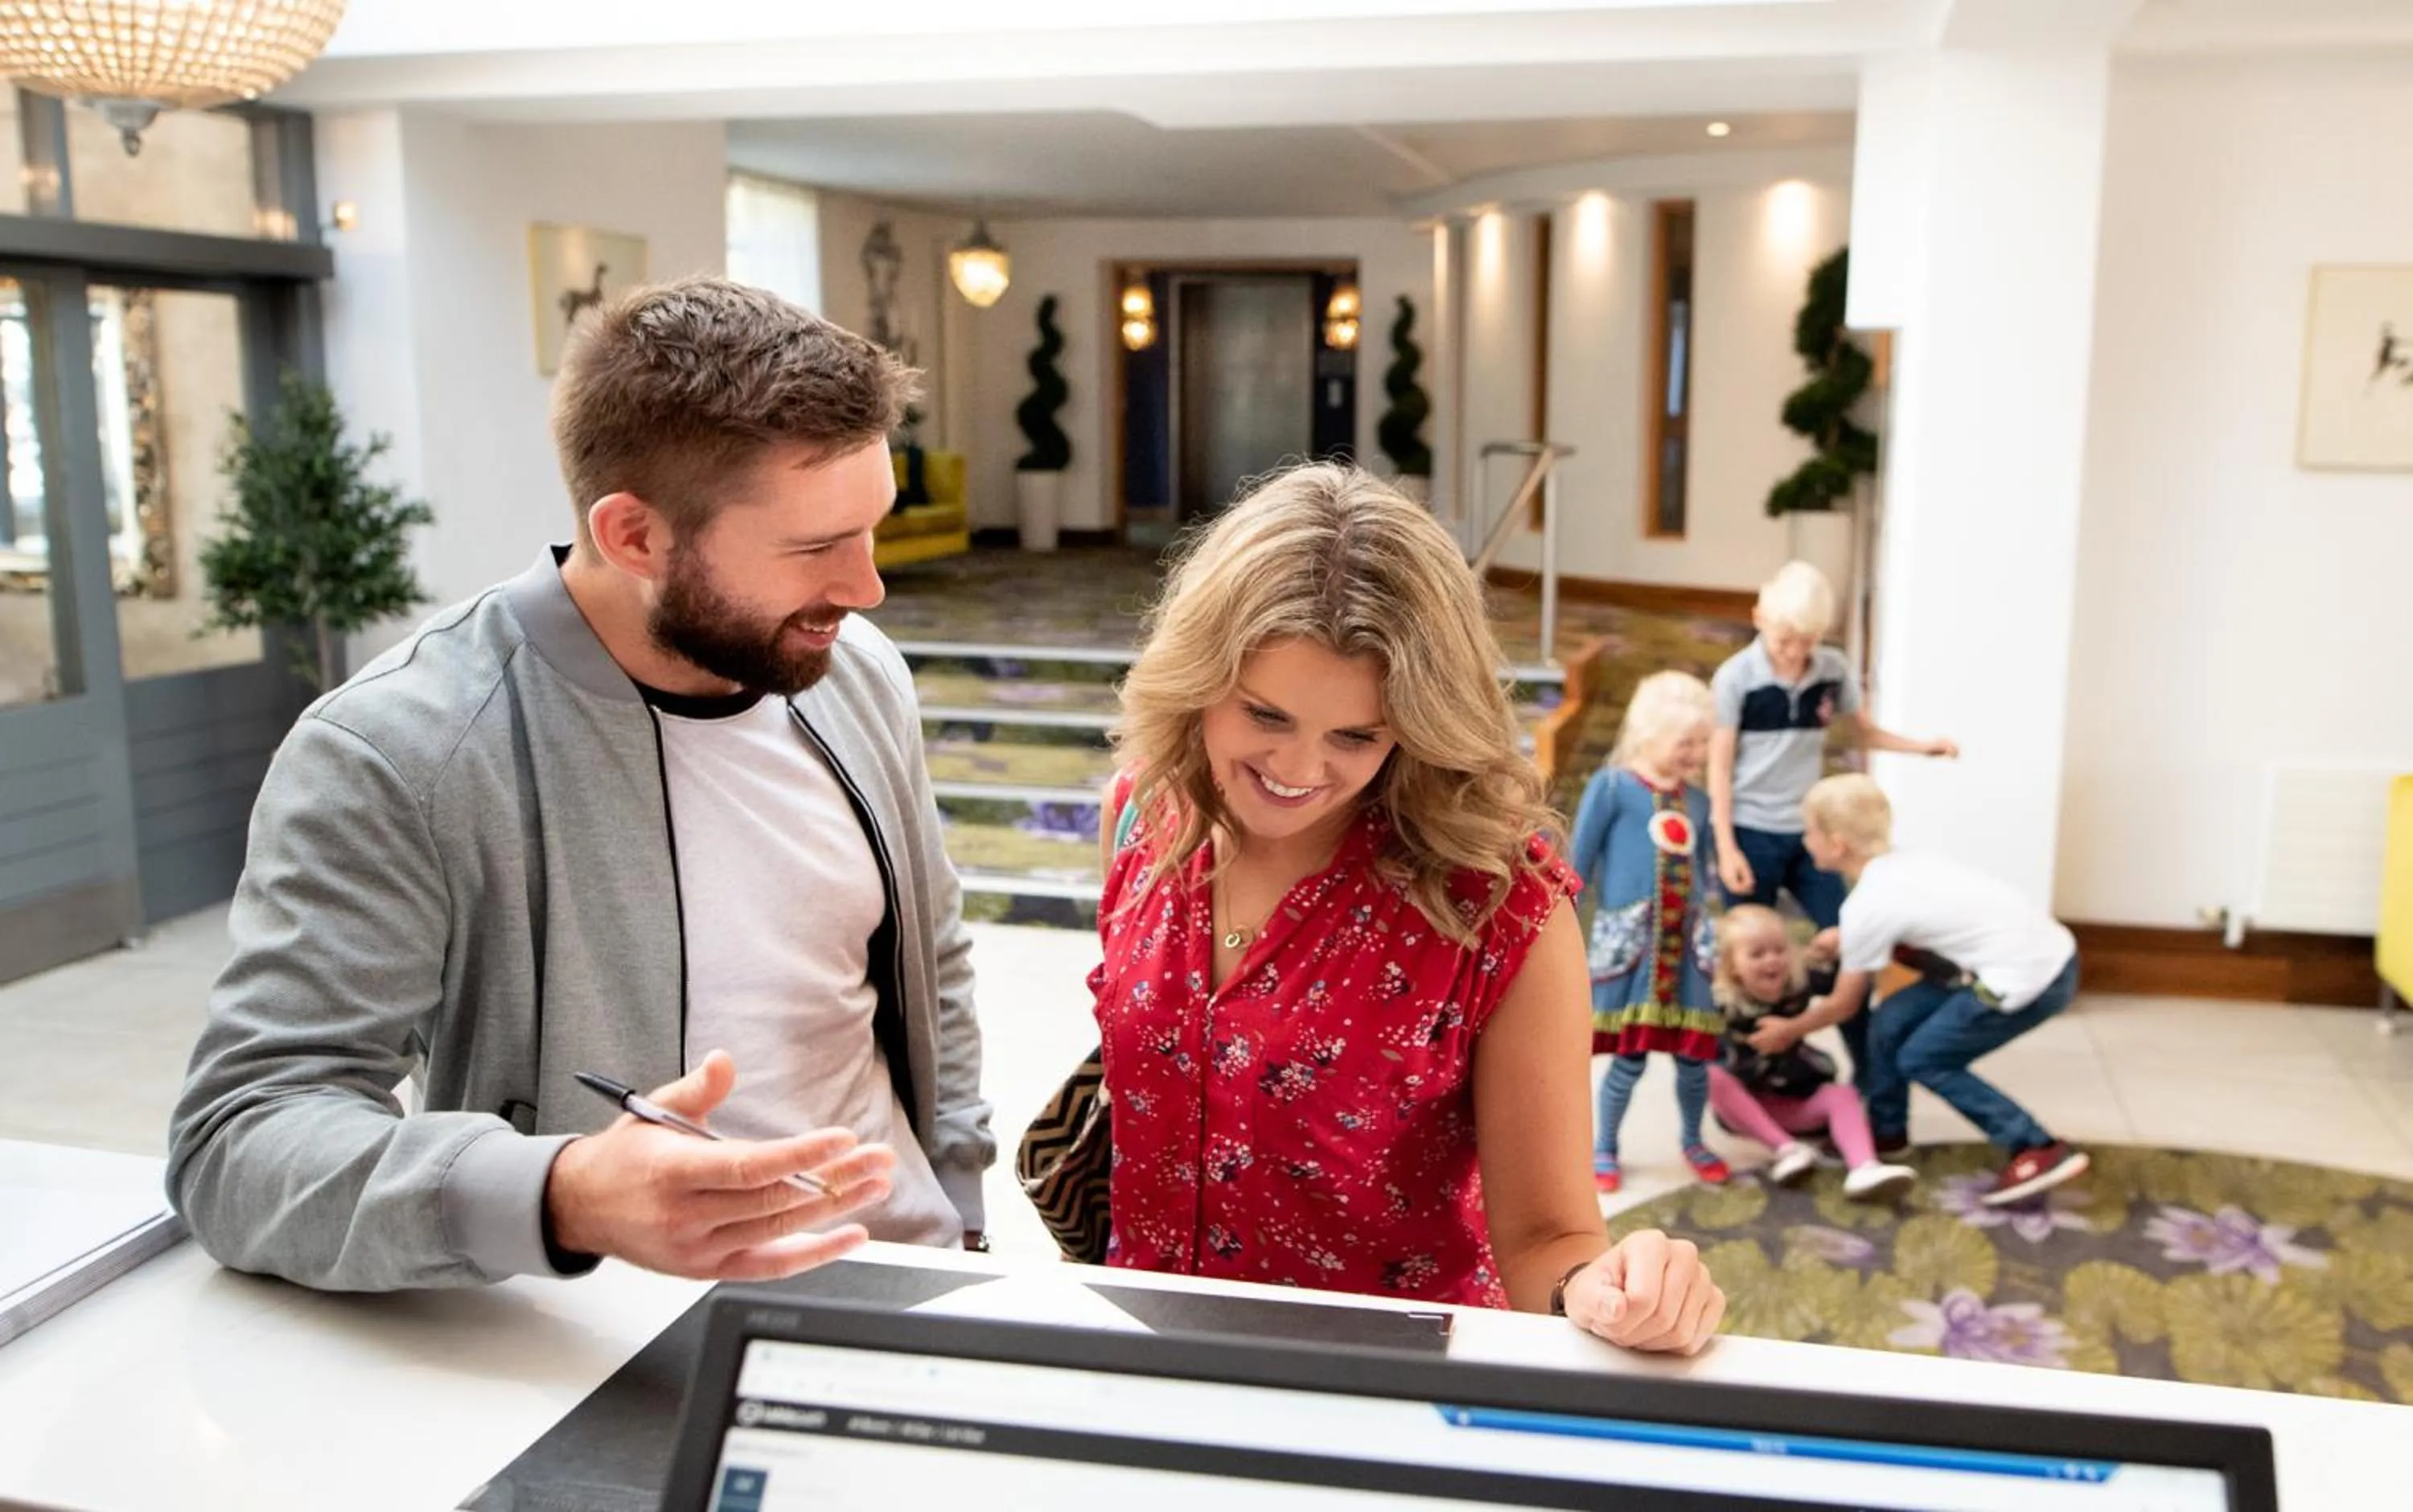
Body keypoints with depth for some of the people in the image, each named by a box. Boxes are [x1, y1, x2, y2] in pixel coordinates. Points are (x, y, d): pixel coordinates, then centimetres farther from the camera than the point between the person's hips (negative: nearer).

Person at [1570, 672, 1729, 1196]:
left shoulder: (1697, 802, 11)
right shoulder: (1612, 787, -6)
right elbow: (1579, 864, -5)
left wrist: (1710, 934, 15)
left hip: (1686, 945, 5)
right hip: (1631, 943, -5)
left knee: (1694, 1052, 8)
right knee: (1629, 1054, -2)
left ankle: (1693, 1141, 31)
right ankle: (1603, 1148, 18)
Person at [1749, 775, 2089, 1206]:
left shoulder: (1867, 905, -11)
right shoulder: (1902, 865, 10)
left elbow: (1843, 1006, 1)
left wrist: (1789, 1031, 16)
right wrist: (1844, 941, 25)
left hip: (2028, 978, -9)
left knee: (1922, 1059, 5)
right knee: (1893, 1020, 13)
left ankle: (2040, 1152, 1)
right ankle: (1887, 1133, 31)